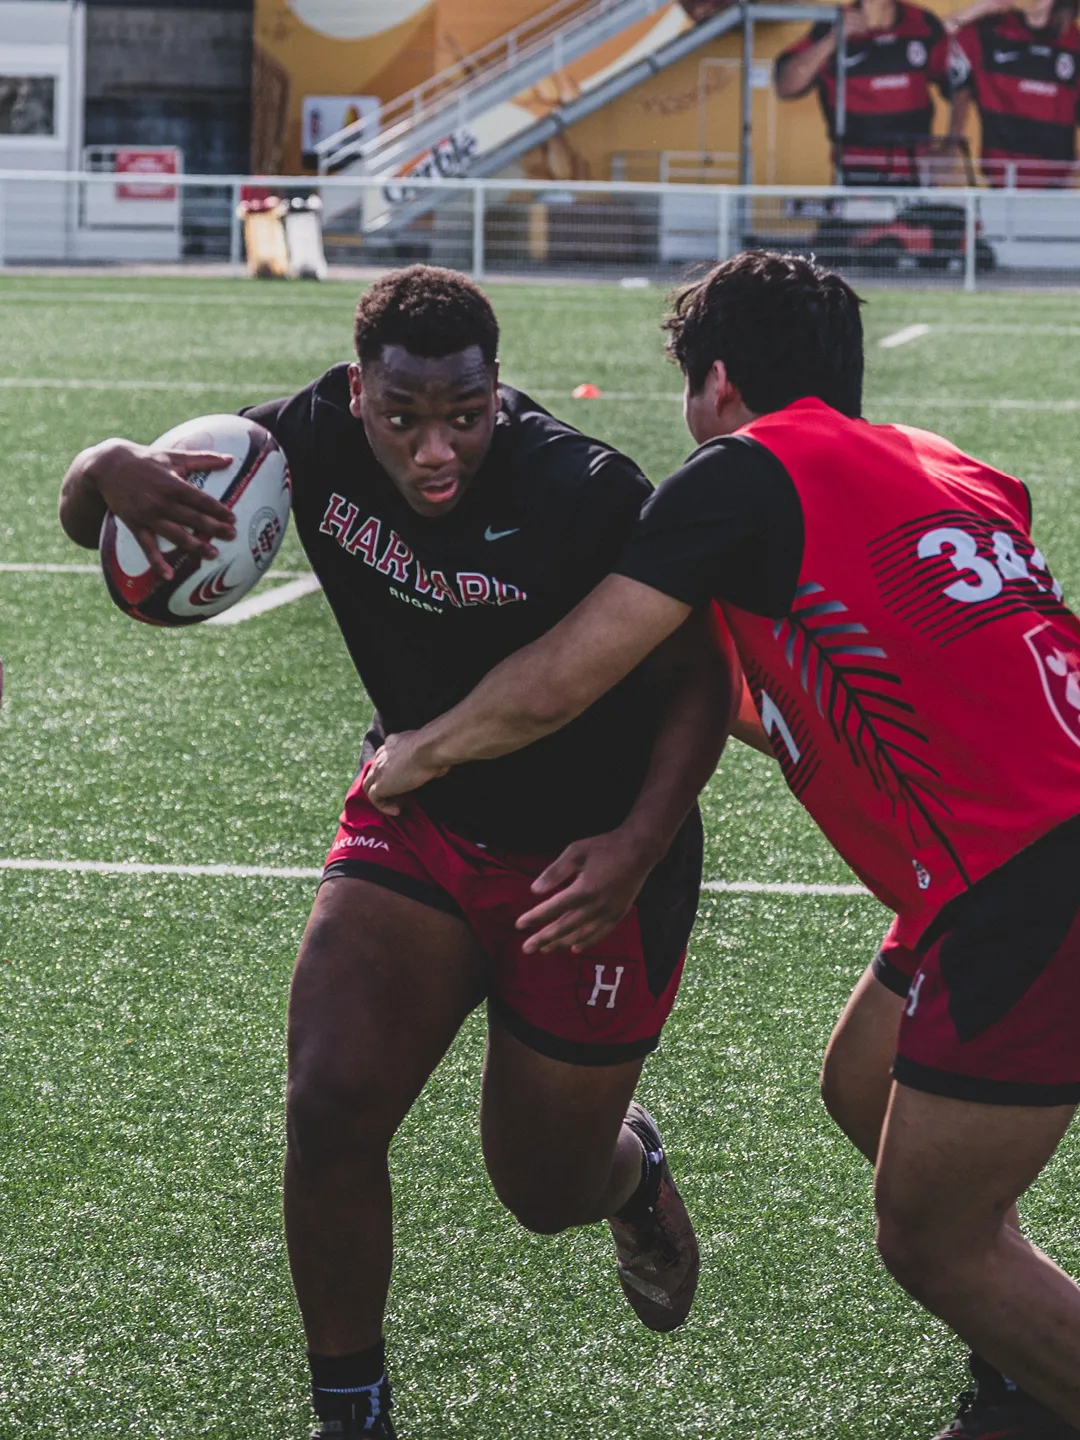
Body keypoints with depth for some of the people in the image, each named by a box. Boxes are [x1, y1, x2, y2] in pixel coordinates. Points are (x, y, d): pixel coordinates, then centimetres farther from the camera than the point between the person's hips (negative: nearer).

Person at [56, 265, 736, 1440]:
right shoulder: (317, 440, -16)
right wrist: (111, 474, -34)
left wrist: (639, 846, -30)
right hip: (416, 816, 3)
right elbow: (83, 514, -9)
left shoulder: (587, 495, -28)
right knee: (330, 1109, -15)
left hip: (582, 861, -3)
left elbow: (699, 675, -17)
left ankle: (627, 1162, 50)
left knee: (546, 1189, 10)